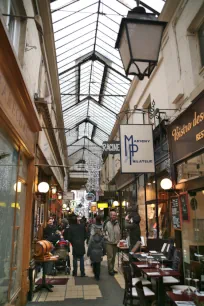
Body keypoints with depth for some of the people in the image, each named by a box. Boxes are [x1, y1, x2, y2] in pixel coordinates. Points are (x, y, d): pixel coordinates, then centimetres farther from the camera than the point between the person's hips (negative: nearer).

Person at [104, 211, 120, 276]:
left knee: (114, 257, 13)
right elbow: (104, 232, -5)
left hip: (115, 243, 5)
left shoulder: (117, 224, 4)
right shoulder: (107, 224, -10)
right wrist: (107, 238, -8)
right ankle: (110, 270, 6)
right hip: (109, 243, -5)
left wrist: (118, 240, 5)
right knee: (110, 257, -5)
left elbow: (119, 233, 12)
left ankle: (112, 269, 25)